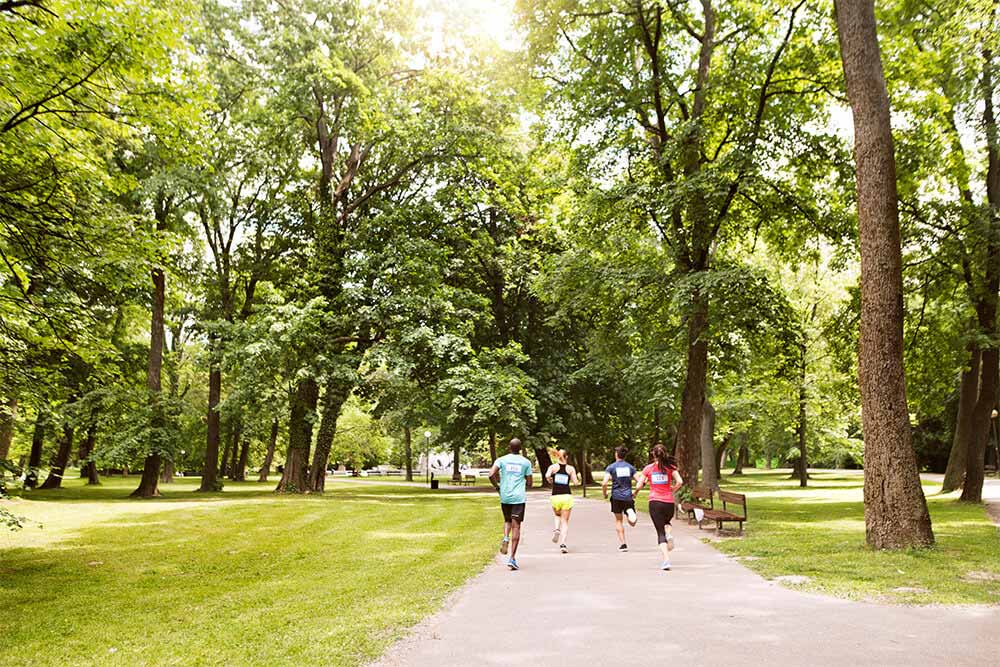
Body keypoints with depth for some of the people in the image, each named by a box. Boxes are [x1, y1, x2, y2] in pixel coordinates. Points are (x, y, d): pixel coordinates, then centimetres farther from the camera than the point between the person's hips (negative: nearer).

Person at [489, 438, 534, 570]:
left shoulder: (501, 460, 3)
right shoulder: (526, 462, 3)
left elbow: (491, 474, -11)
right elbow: (529, 484, 4)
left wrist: (497, 486, 6)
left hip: (504, 496, 2)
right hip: (519, 497, -2)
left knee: (507, 521, 25)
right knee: (516, 526, -1)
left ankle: (505, 538, -6)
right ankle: (513, 558, -6)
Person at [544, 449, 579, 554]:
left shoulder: (553, 466, 2)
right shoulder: (571, 468, 3)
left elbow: (547, 475, -16)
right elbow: (576, 482, -2)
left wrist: (550, 481, 4)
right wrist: (576, 479, 19)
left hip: (555, 497, 1)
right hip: (567, 496, -1)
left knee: (557, 515, 29)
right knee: (565, 521, 6)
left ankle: (556, 529, 1)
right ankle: (563, 544, -10)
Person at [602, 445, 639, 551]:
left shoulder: (611, 467, -2)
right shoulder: (630, 467, 6)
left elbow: (604, 483, -12)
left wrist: (605, 494, 4)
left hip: (616, 497, -1)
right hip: (628, 496, 2)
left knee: (619, 520, 12)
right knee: (632, 523, 7)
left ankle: (622, 544, 7)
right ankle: (630, 513, -27)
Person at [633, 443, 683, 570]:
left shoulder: (648, 468, 2)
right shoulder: (670, 467, 3)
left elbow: (639, 485, 0)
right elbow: (679, 481, -9)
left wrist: (635, 493, 20)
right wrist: (671, 491, 8)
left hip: (655, 502, -1)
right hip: (669, 502, 1)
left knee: (660, 532, 2)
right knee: (666, 522, 32)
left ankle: (666, 560, -12)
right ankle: (669, 534, 0)